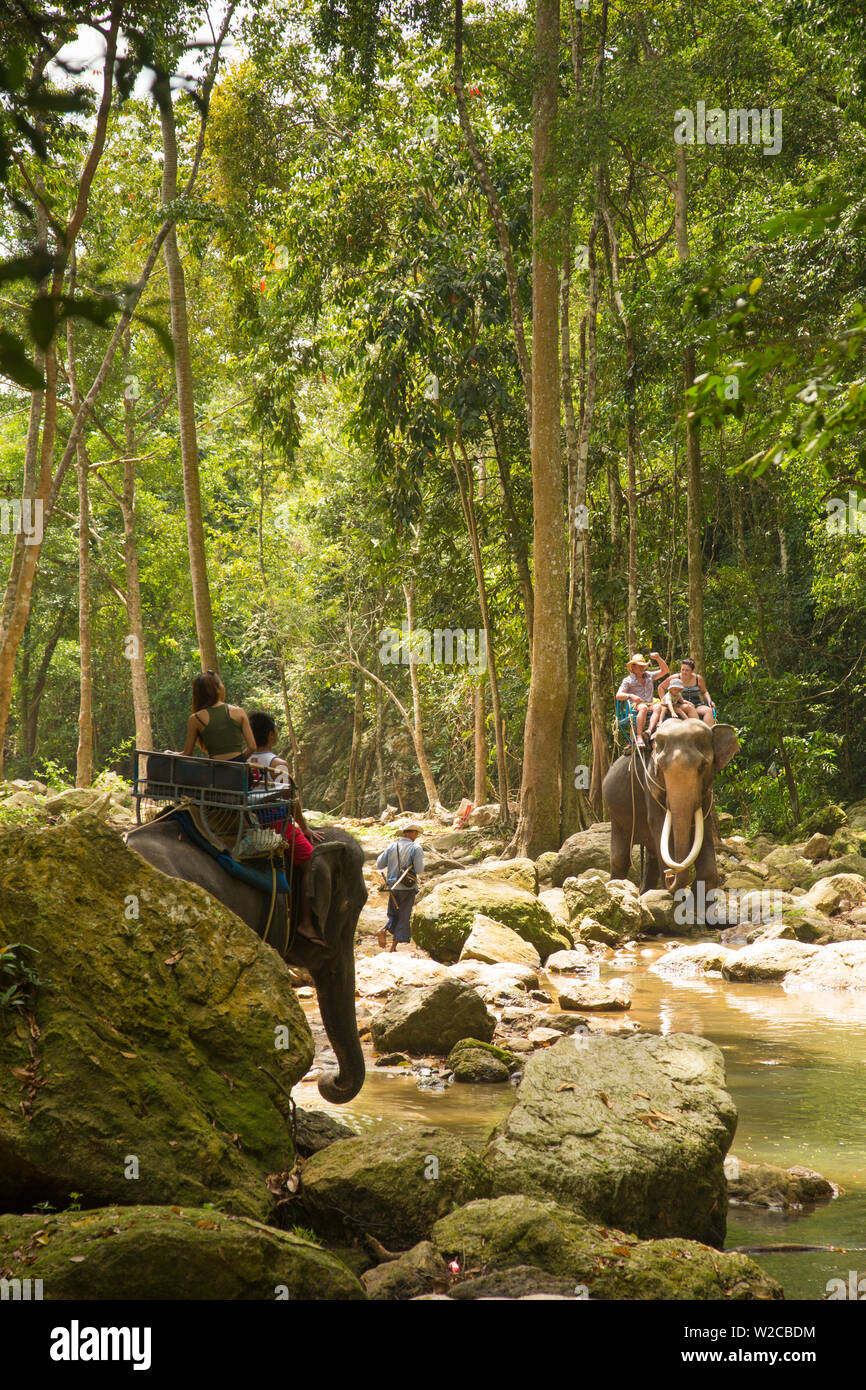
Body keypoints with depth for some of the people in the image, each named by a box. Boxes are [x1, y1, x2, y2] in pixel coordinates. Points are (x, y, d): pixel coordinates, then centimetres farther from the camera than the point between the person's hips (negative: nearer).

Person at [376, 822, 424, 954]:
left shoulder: (391, 847, 2)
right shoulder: (416, 848, -10)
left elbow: (379, 865, 5)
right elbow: (419, 870, -16)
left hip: (393, 887, 4)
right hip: (408, 888, -4)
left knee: (394, 916, 19)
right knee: (403, 918, 7)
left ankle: (383, 930, -9)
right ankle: (394, 946, 3)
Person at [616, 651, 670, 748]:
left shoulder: (649, 676, 24)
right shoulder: (628, 680, 10)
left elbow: (665, 670, 23)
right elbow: (618, 695, 1)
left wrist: (658, 658, 9)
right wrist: (631, 696, -18)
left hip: (650, 705, 3)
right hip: (635, 706, -3)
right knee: (643, 708, -40)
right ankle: (639, 736, -46)